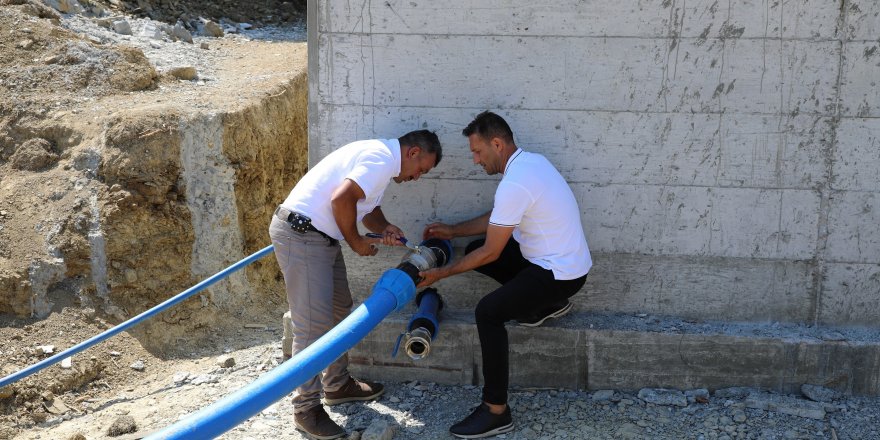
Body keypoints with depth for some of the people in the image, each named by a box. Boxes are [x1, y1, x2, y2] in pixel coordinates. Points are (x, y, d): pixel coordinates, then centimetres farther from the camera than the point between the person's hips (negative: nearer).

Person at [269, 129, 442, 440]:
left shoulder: (381, 157, 17)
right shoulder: (383, 158, -16)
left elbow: (368, 206, 24)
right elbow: (341, 199, -27)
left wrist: (384, 229, 3)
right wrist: (357, 242, -11)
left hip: (320, 236, 11)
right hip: (300, 234, -11)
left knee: (339, 312, 19)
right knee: (314, 324, -10)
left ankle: (338, 385, 31)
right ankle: (307, 408, -3)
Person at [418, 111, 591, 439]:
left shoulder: (514, 184, -26)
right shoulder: (530, 161, 5)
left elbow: (491, 253, -19)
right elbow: (496, 218, 18)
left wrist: (441, 273, -10)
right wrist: (452, 231, 16)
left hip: (562, 273, -10)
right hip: (556, 256, 10)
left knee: (487, 312, -23)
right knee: (474, 250, 15)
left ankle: (496, 411, -16)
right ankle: (546, 304, 19)